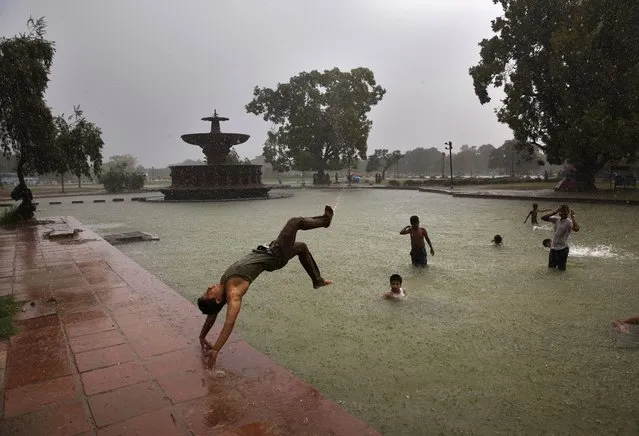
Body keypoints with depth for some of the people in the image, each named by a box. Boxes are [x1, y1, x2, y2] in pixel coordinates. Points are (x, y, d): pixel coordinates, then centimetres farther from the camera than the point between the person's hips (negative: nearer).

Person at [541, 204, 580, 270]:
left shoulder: (569, 222, -15)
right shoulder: (556, 219, 2)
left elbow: (576, 229, -35)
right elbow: (543, 218, -3)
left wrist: (572, 216, -28)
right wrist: (554, 213, -11)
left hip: (562, 249, -6)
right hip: (553, 248, 6)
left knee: (561, 269, 4)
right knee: (551, 268, 17)